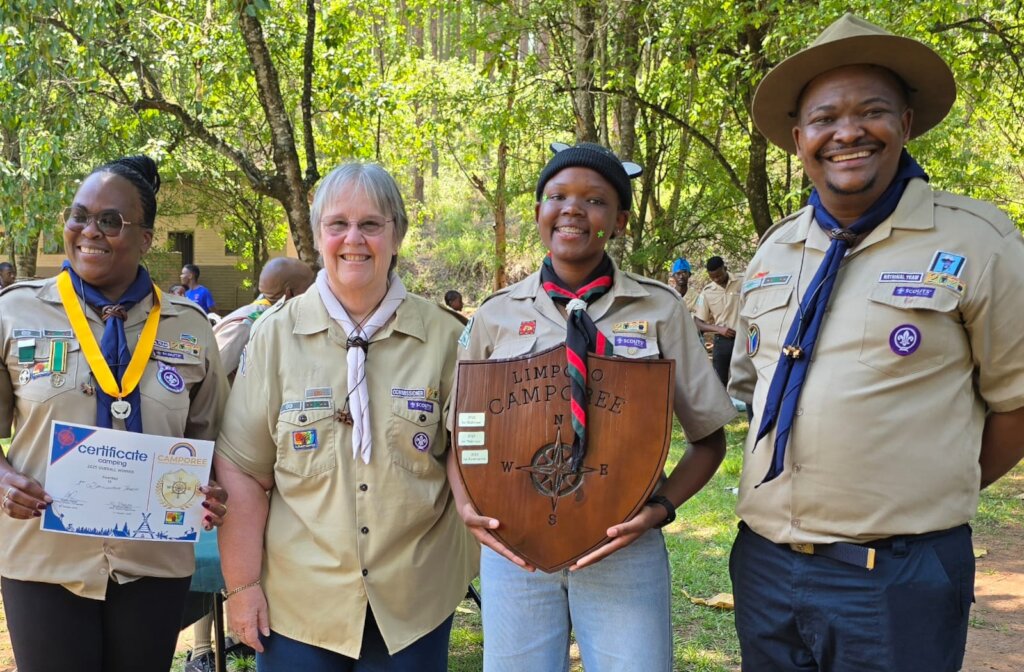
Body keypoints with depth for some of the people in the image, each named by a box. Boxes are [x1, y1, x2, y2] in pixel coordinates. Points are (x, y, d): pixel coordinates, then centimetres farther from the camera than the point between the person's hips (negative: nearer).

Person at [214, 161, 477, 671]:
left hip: (415, 603, 1)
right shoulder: (276, 334, -3)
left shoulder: (443, 336, -3)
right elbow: (242, 473, -2)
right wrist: (242, 585, -4)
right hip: (298, 600, 0)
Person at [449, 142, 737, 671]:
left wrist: (660, 507, -13)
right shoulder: (495, 316, 3)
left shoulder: (659, 310, -1)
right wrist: (467, 505, -9)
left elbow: (708, 439, 3)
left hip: (622, 549, -1)